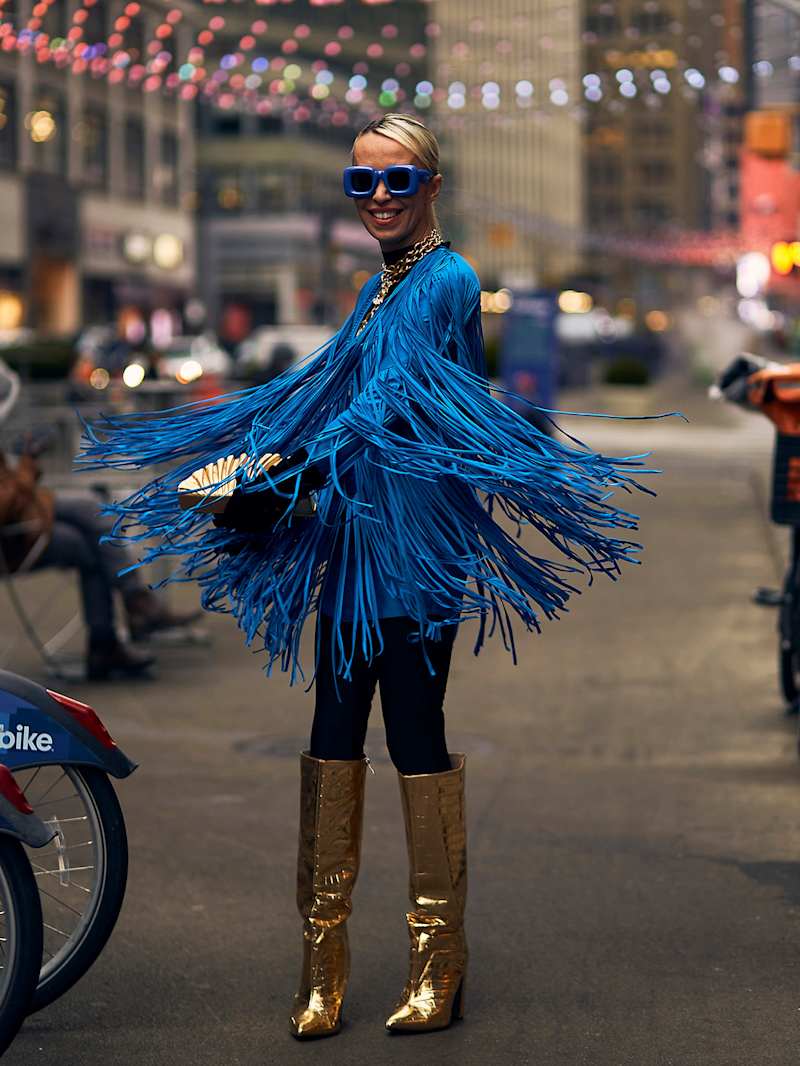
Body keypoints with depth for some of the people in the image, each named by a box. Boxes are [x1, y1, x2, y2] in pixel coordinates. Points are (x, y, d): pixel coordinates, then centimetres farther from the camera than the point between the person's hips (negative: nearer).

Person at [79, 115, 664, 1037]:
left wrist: (297, 468, -22)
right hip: (353, 534, 8)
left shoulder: (446, 282, -8)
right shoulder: (377, 287, 18)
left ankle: (440, 963, 9)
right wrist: (257, 463, 12)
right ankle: (323, 959, 11)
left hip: (419, 539, -8)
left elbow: (392, 401, -16)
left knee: (414, 733, -3)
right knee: (334, 729, 5)